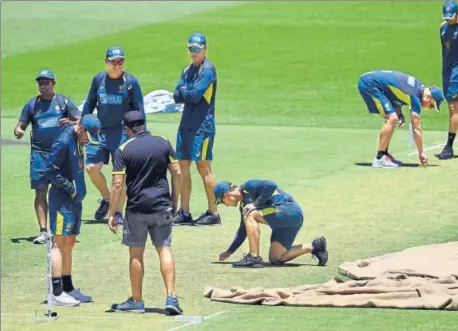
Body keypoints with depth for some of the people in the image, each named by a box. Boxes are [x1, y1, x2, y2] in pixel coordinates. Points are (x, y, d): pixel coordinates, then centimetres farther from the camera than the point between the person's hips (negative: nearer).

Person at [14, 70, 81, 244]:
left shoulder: (64, 101, 5)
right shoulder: (31, 104, 9)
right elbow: (20, 126, 10)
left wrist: (70, 123, -20)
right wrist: (18, 131, -14)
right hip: (39, 153, 1)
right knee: (40, 191, -5)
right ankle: (43, 231, -6)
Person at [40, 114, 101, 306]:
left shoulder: (77, 141, 12)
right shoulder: (64, 141, -16)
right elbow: (50, 170, -19)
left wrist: (78, 191, 8)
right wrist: (70, 187, -16)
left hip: (75, 199, 10)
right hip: (62, 198, -10)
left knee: (70, 244, 14)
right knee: (59, 243, -9)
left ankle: (68, 289, 21)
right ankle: (57, 293, -11)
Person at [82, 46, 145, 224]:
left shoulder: (131, 82, -5)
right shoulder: (99, 79, 4)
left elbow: (139, 110, -2)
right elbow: (89, 104, 13)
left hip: (123, 133, -3)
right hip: (100, 131, 3)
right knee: (92, 168, -3)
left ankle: (118, 212, 7)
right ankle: (106, 200, 21)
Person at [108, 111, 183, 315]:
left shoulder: (123, 150, -5)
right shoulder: (163, 144, 3)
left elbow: (118, 184, -9)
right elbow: (177, 173, 5)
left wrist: (112, 214, -4)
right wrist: (174, 200, 16)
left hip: (136, 208, -2)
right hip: (162, 206, 2)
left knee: (136, 254, 7)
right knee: (164, 250, 3)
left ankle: (136, 301, 13)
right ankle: (171, 298, -9)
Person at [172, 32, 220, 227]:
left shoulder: (208, 70, -9)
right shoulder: (188, 70, 17)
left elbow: (195, 95, -18)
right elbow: (177, 97, 8)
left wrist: (183, 92, 0)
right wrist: (188, 93, -10)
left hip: (202, 125, -9)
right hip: (186, 123, 9)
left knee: (203, 166, -9)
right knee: (183, 166, 8)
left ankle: (213, 213, -7)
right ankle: (184, 213, 12)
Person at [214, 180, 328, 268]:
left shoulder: (249, 187, -9)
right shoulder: (243, 205, 19)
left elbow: (271, 186, -26)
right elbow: (244, 231, 29)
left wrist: (256, 204, -19)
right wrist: (229, 252, 28)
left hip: (290, 210, -11)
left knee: (250, 215, -21)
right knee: (275, 259, 5)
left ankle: (254, 257, -22)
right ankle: (314, 247, 12)